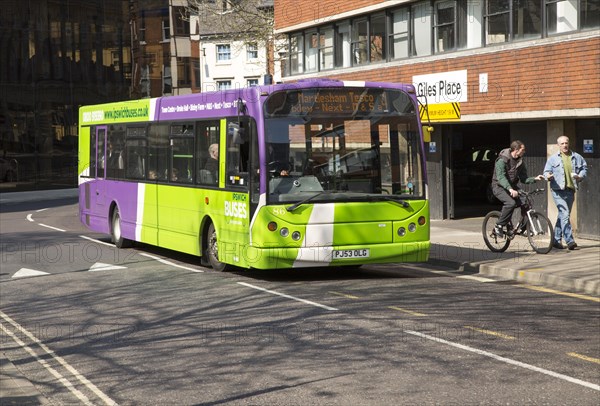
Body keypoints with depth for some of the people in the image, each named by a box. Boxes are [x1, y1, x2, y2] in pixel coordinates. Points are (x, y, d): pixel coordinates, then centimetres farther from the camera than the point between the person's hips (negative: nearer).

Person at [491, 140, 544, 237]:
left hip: (512, 187, 7)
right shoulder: (502, 160, -17)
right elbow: (501, 177, -28)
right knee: (511, 203, -32)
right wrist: (510, 189, -42)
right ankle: (498, 226, -19)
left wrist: (535, 179, -11)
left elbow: (523, 179, 8)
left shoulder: (520, 162, 6)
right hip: (500, 187, -7)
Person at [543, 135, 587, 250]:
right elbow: (546, 171, 3)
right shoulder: (553, 158, 4)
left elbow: (584, 168, 18)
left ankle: (556, 239, 21)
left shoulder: (577, 157, 11)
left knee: (562, 215, 11)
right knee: (565, 214, -17)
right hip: (558, 190, -4)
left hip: (570, 190, 4)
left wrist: (580, 177, -2)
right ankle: (569, 240, -19)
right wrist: (548, 176, -20)